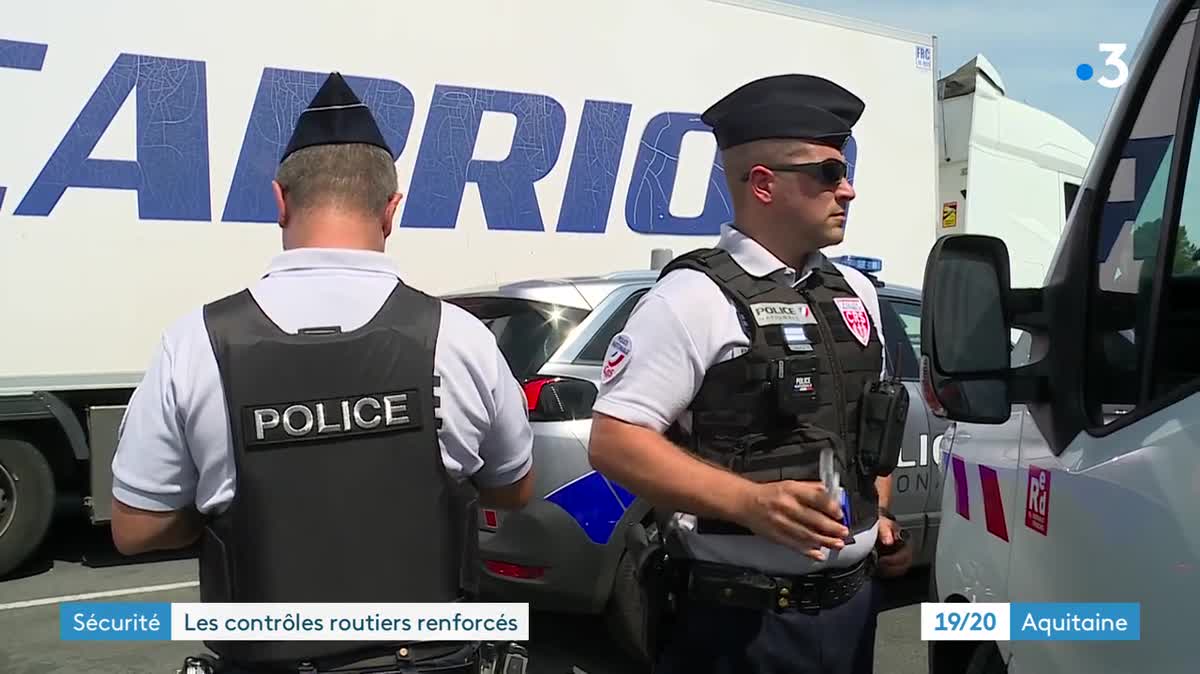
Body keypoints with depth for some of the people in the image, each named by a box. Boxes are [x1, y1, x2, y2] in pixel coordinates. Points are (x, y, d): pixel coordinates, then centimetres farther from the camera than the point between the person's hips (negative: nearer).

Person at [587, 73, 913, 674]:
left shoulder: (856, 292, 10)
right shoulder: (696, 297, -13)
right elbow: (613, 440, -18)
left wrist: (879, 516, 9)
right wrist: (751, 503, -26)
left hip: (851, 602, 7)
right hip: (740, 618, -7)